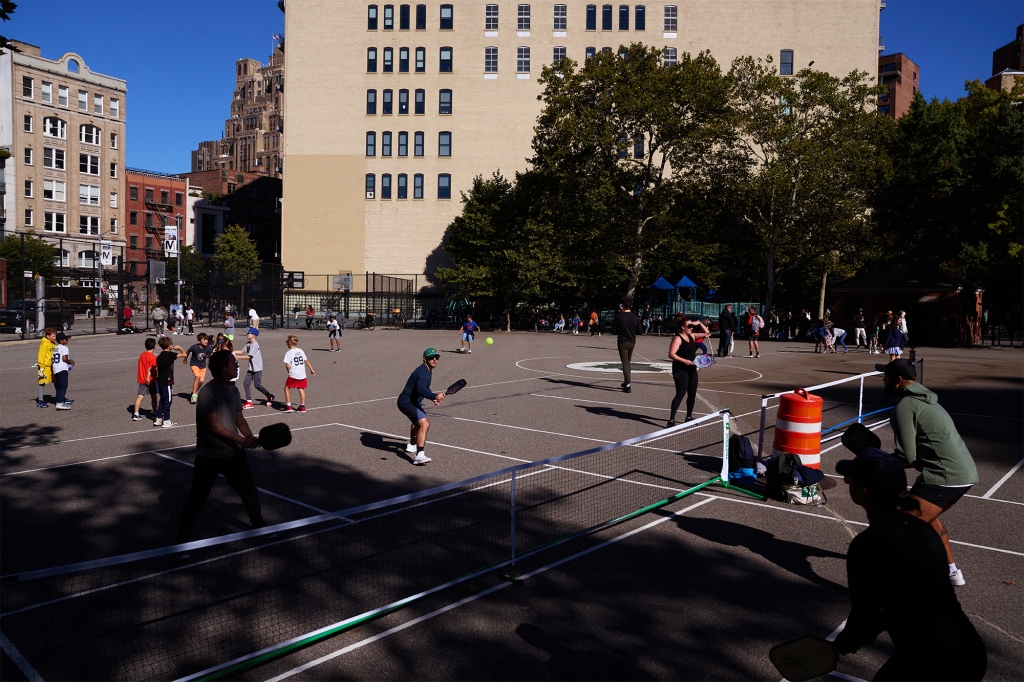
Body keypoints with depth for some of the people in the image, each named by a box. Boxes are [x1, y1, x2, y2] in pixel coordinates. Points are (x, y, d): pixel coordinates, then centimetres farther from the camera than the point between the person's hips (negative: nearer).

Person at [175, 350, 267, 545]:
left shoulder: (233, 390, 4)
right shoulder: (207, 393, -20)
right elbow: (213, 426, -23)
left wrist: (250, 437, -8)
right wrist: (240, 439, -23)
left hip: (234, 452, 7)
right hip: (209, 456, -7)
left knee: (249, 489, 17)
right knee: (197, 499, 3)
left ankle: (259, 527, 35)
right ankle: (182, 540, 19)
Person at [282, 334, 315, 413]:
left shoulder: (289, 353, -10)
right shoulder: (301, 351, 7)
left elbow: (287, 365, -15)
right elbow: (306, 361, 13)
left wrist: (290, 372, 3)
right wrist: (311, 370, 21)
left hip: (293, 375, -5)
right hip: (302, 374, 5)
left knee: (287, 388, 10)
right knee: (301, 389, 13)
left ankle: (288, 406, 7)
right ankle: (302, 407, 11)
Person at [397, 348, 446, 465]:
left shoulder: (427, 370, 9)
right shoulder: (423, 372, -24)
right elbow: (421, 389, -43)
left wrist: (433, 398, 9)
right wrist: (435, 396, -58)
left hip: (413, 402, 12)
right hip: (406, 403, -12)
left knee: (418, 421, 35)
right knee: (424, 423, -28)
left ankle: (412, 445, 59)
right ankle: (419, 455, -36)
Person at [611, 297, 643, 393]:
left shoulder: (619, 316, -10)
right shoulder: (635, 317, 0)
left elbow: (613, 330, -8)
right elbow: (639, 331, 2)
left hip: (622, 342, -4)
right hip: (632, 342, 4)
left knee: (625, 363, -4)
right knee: (628, 362, 20)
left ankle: (628, 386, -13)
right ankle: (626, 382, 30)